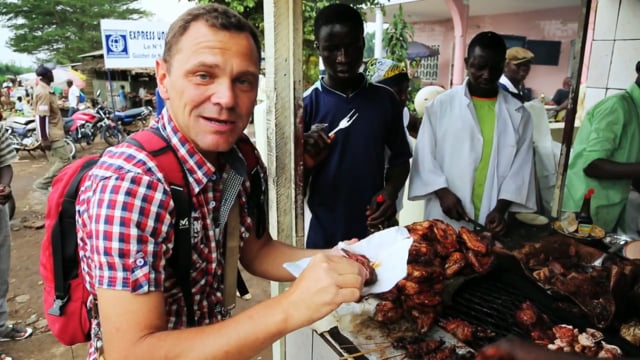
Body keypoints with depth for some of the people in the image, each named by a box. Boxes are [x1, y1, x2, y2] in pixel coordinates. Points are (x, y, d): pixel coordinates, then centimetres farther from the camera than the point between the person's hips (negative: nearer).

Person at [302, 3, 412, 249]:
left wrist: (390, 191, -9)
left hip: (377, 231, 2)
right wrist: (307, 160, -25)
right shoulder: (306, 104, -9)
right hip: (325, 234, -2)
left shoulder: (385, 99, -1)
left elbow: (399, 157, 9)